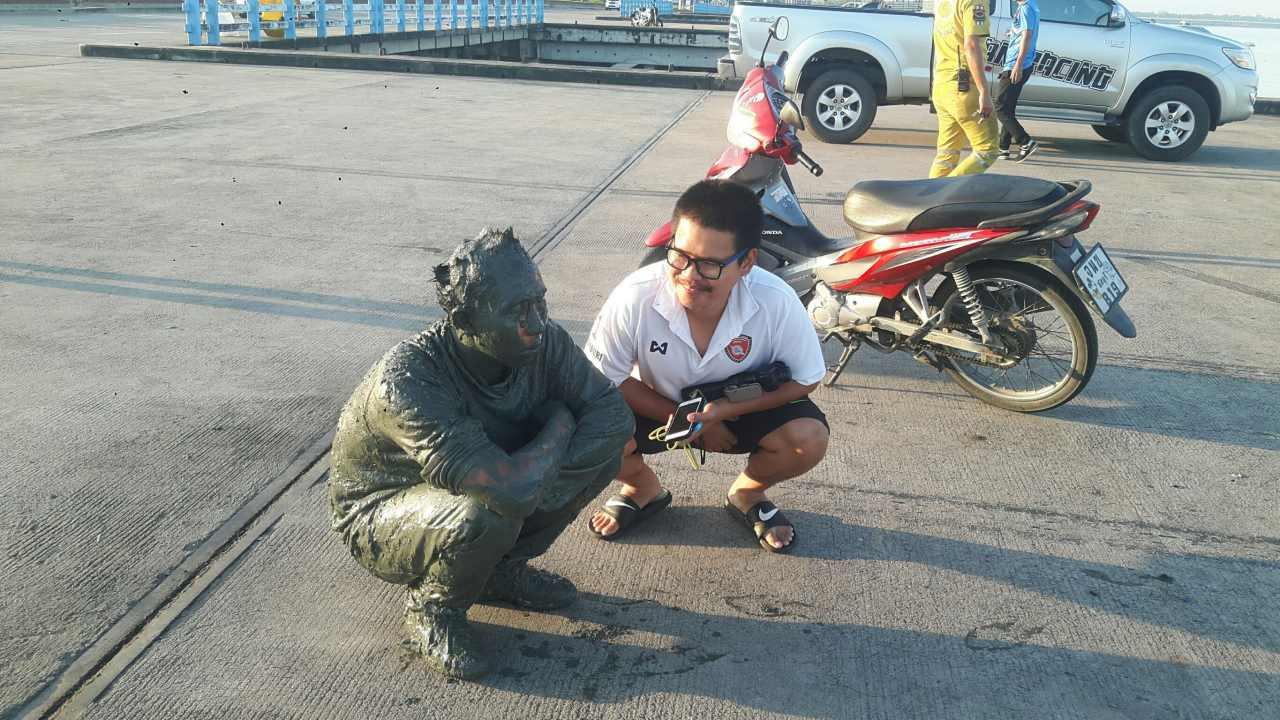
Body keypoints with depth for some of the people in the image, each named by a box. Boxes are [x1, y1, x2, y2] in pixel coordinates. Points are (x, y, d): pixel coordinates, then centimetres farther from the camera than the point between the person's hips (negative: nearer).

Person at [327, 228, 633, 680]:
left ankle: (501, 569, 8)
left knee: (602, 447, -13)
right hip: (381, 513, -6)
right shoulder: (408, 380, -37)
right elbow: (509, 487, -45)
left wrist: (539, 483, -27)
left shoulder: (544, 342, -19)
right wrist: (559, 423, -25)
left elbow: (615, 413, -13)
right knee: (485, 512, -39)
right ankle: (432, 608, -3)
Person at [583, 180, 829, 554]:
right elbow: (603, 379, -17)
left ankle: (746, 495, 11)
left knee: (809, 439, -26)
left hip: (743, 406, 1)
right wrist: (683, 418, -19)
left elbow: (805, 379, -14)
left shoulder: (776, 303, -29)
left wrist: (728, 408, -27)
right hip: (656, 407, 0)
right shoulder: (635, 297, -31)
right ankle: (643, 490, 11)